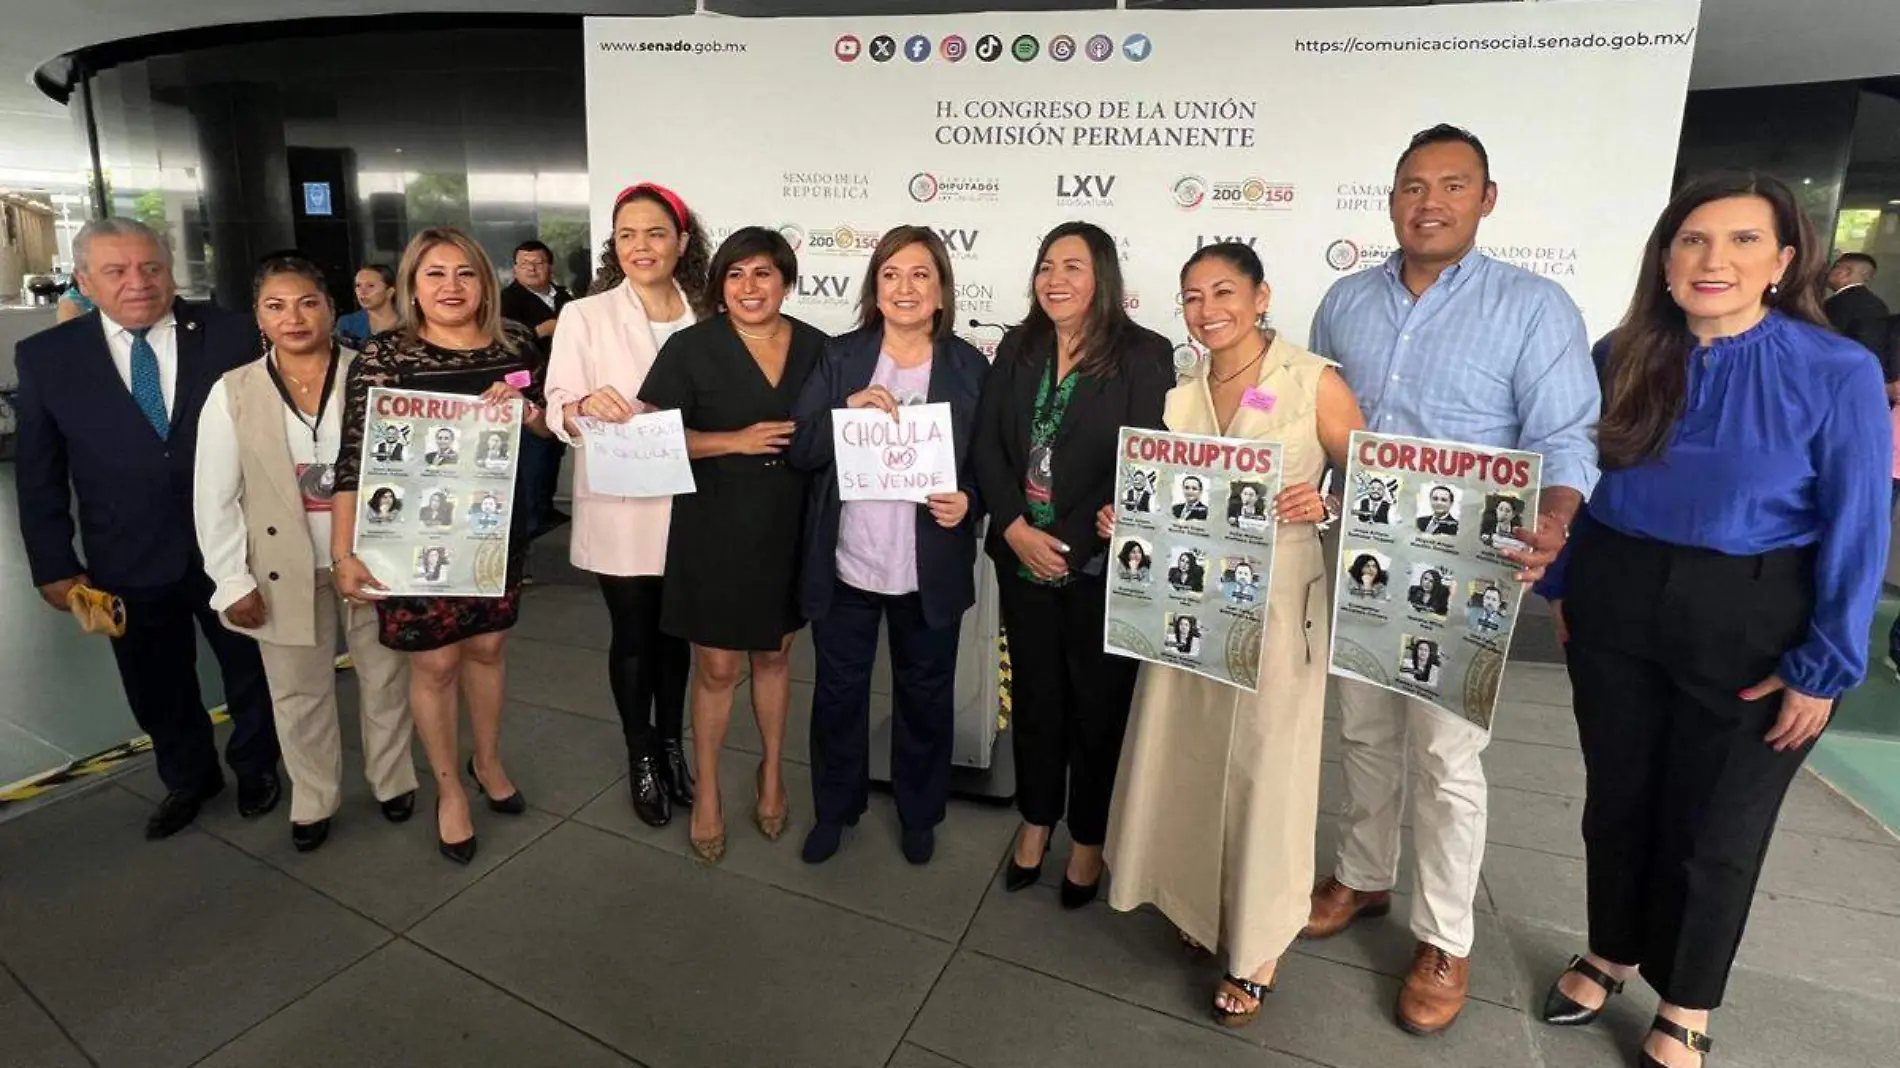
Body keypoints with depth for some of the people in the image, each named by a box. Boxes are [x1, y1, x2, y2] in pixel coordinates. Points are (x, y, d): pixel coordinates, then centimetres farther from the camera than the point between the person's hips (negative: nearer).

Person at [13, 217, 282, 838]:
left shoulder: (231, 335, -7)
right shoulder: (46, 356, -2)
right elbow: (38, 474, 2)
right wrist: (54, 566, -1)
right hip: (128, 566, 2)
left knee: (251, 671, 16)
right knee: (158, 689, 17)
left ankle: (255, 766, 41)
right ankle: (188, 778, 42)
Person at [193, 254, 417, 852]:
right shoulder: (233, 393, -3)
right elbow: (215, 498, -1)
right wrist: (233, 582, -4)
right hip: (285, 571, 1)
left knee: (384, 678, 14)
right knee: (299, 693, 14)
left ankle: (393, 780, 35)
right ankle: (314, 801, 33)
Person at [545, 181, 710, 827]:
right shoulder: (584, 316, -4)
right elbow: (557, 413, -8)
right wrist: (584, 405, -29)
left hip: (686, 506, 2)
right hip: (619, 509, -2)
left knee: (675, 632, 16)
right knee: (632, 636, 10)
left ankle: (673, 746, 34)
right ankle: (641, 758, 28)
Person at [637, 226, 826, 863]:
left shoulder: (816, 348, 3)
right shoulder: (691, 348, -7)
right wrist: (737, 441, -18)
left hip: (788, 529, 3)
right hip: (714, 530, -3)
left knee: (774, 655, 17)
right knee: (717, 667, 6)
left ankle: (772, 772, 37)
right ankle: (707, 792, 26)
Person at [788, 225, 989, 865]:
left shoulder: (969, 366, -2)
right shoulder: (841, 358, -1)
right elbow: (799, 452, -4)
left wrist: (968, 501, -18)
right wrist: (846, 409, -21)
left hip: (929, 571, 0)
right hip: (844, 566, 1)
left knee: (925, 694, 15)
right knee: (838, 691, 14)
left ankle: (919, 812, 38)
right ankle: (835, 807, 37)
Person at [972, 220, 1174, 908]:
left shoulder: (1145, 355, -7)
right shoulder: (1017, 349, 7)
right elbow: (986, 446, 2)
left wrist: (1069, 546, -16)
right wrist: (1017, 530, -11)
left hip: (1100, 563, -4)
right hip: (1022, 558, 4)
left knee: (1097, 701, 9)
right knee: (1034, 692, 16)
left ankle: (1089, 838, 30)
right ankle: (1037, 819, 36)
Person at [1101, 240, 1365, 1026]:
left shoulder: (1315, 382, -8)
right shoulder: (1180, 397, 6)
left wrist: (1325, 506, -23)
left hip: (1277, 606, -4)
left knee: (1263, 771, 6)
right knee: (1188, 761, 13)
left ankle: (1258, 949, 27)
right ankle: (1205, 909, 38)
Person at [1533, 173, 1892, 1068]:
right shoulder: (1620, 357, -3)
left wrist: (1824, 669, -9)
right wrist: (1560, 587, 9)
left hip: (1748, 629, -2)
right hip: (1615, 607, 3)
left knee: (1715, 825, 13)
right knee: (1617, 798, 17)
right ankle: (1611, 954, 41)